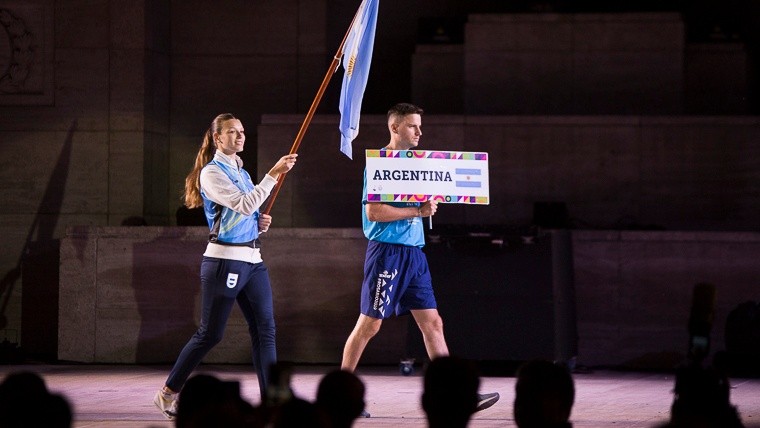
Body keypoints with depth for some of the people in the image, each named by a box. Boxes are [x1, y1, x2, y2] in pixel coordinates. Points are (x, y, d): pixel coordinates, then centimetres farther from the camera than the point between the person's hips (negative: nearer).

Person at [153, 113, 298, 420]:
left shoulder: (242, 173, 16)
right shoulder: (211, 173, -9)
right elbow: (243, 205, -22)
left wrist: (260, 224, 4)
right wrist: (274, 174, -25)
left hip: (252, 260, 8)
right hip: (225, 260, -8)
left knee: (265, 330, -1)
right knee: (210, 334, -2)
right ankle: (167, 394, 11)